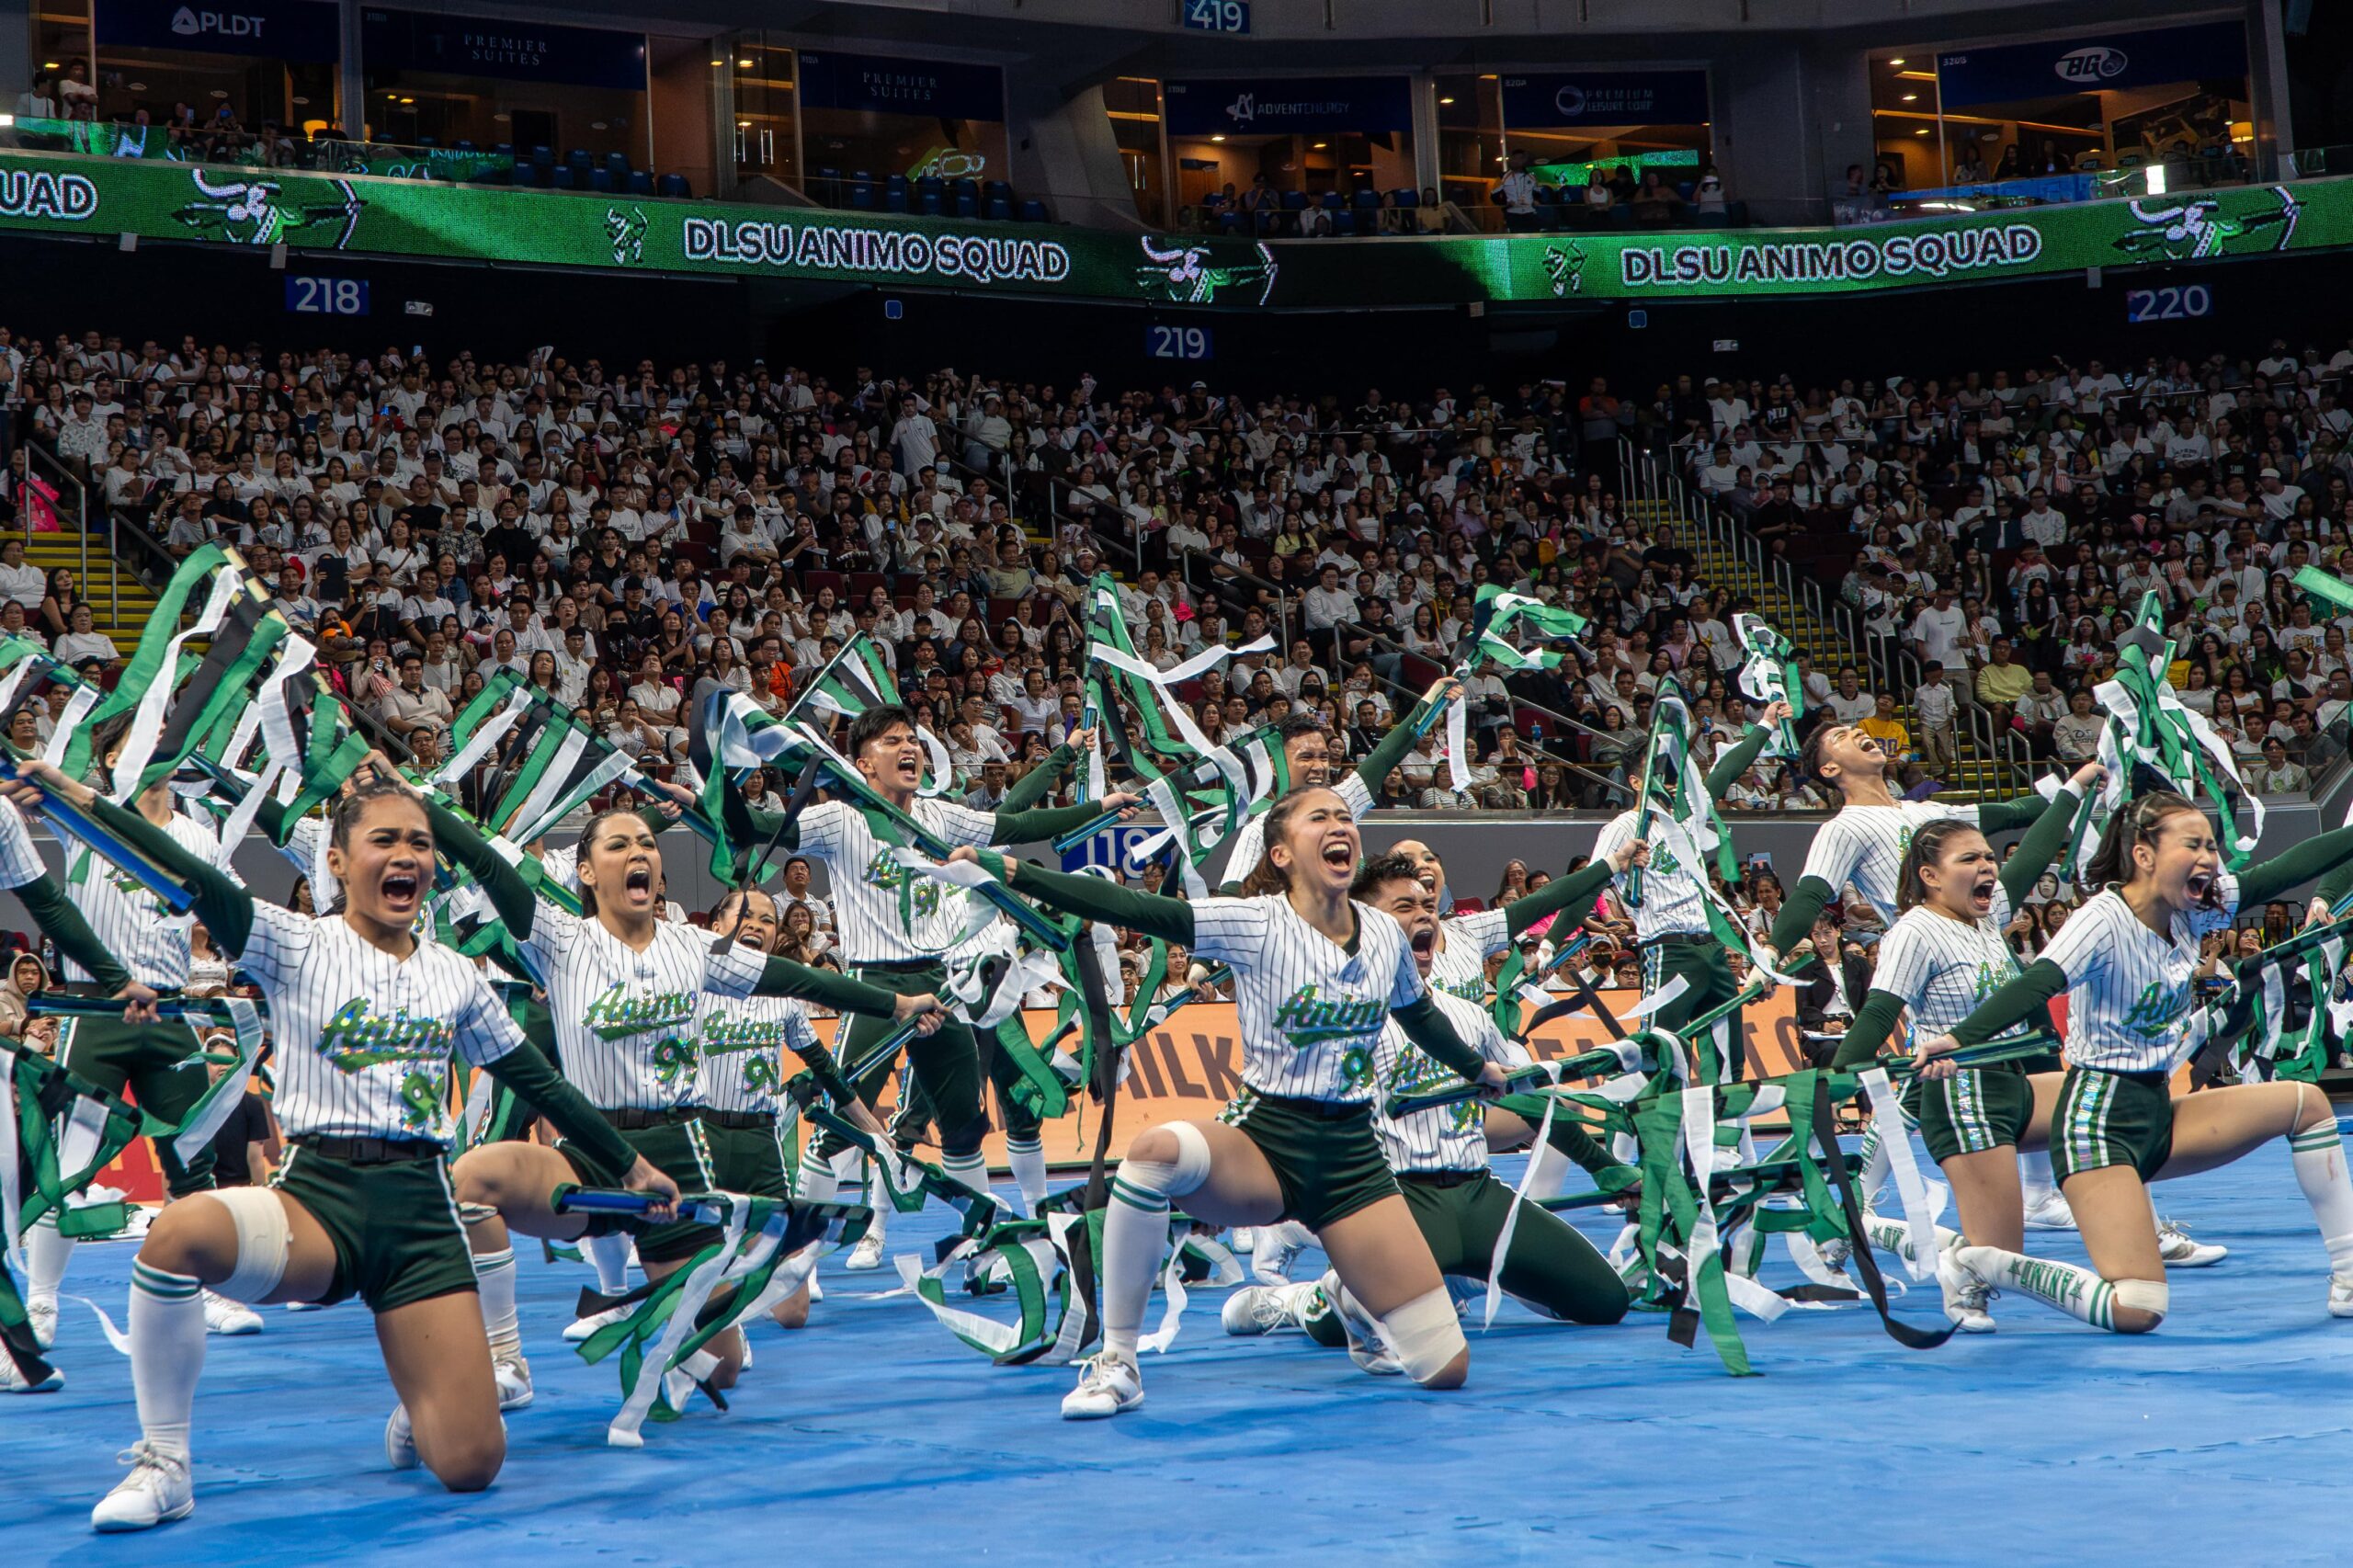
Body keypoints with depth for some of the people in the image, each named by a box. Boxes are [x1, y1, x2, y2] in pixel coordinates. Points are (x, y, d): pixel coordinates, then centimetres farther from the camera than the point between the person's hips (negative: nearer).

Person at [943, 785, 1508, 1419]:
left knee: (1446, 1368, -4)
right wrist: (1013, 873, -29)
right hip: (1263, 1138, -3)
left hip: (1352, 1153, 4)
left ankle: (1345, 1298, 31)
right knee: (1155, 1149, -39)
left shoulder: (1385, 933, 4)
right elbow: (1133, 909, -19)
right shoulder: (1256, 923, -9)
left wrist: (1478, 1068, 42)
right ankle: (1116, 1363, -23)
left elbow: (1420, 1015, 25)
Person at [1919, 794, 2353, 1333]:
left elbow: (2289, 867, 9)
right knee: (2137, 1312, -20)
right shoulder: (2104, 921, -19)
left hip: (2159, 1114, 9)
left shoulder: (2193, 909, 4)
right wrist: (1959, 1038, -51)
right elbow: (2037, 983, -35)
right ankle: (1981, 1266, -2)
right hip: (2100, 1122, -8)